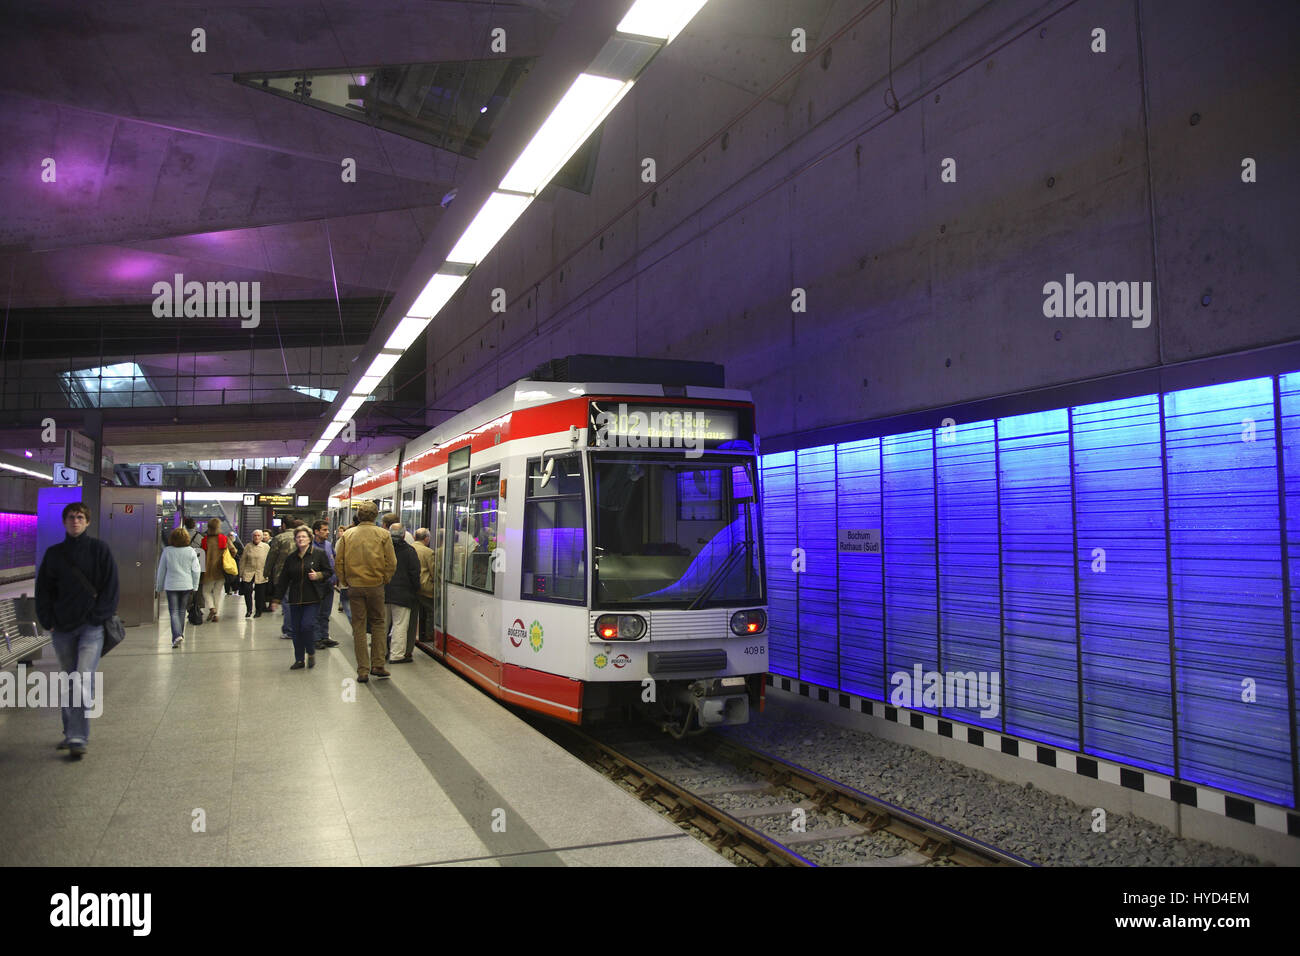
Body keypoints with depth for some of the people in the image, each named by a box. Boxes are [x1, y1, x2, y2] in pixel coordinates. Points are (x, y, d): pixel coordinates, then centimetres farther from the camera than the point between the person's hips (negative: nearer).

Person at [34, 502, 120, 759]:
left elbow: (110, 586, -2)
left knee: (84, 680, -14)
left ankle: (78, 738, -12)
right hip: (63, 627, 4)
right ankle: (71, 733, 25)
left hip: (92, 625, -4)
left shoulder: (99, 549, 0)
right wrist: (48, 620, 1)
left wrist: (99, 615, -10)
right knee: (67, 682, 12)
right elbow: (43, 589, 12)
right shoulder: (54, 553, 9)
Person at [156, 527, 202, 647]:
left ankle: (177, 636, -18)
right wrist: (195, 586, 8)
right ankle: (181, 636, 23)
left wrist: (159, 586, 15)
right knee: (182, 611, 15)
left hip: (171, 586, -2)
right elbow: (196, 570, -1)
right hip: (186, 585, 2)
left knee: (174, 612, -1)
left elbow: (161, 570, 4)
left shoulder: (166, 551, -5)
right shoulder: (191, 551, -2)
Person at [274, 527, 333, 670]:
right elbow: (283, 579, 12)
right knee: (295, 629, 5)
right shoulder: (291, 557, 10)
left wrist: (318, 575, -14)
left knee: (307, 625, -14)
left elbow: (329, 571, 5)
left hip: (312, 598, -4)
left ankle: (311, 653, 10)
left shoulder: (319, 554, 0)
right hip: (295, 598, 4)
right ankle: (299, 659, 16)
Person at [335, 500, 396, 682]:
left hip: (354, 586, 1)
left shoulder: (347, 535, 1)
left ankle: (363, 671, 6)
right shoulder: (383, 535, -3)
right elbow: (391, 563, -4)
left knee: (359, 627, 5)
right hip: (376, 585, -1)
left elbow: (339, 563, 3)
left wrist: (344, 582, 14)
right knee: (378, 623, 12)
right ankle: (378, 665, 9)